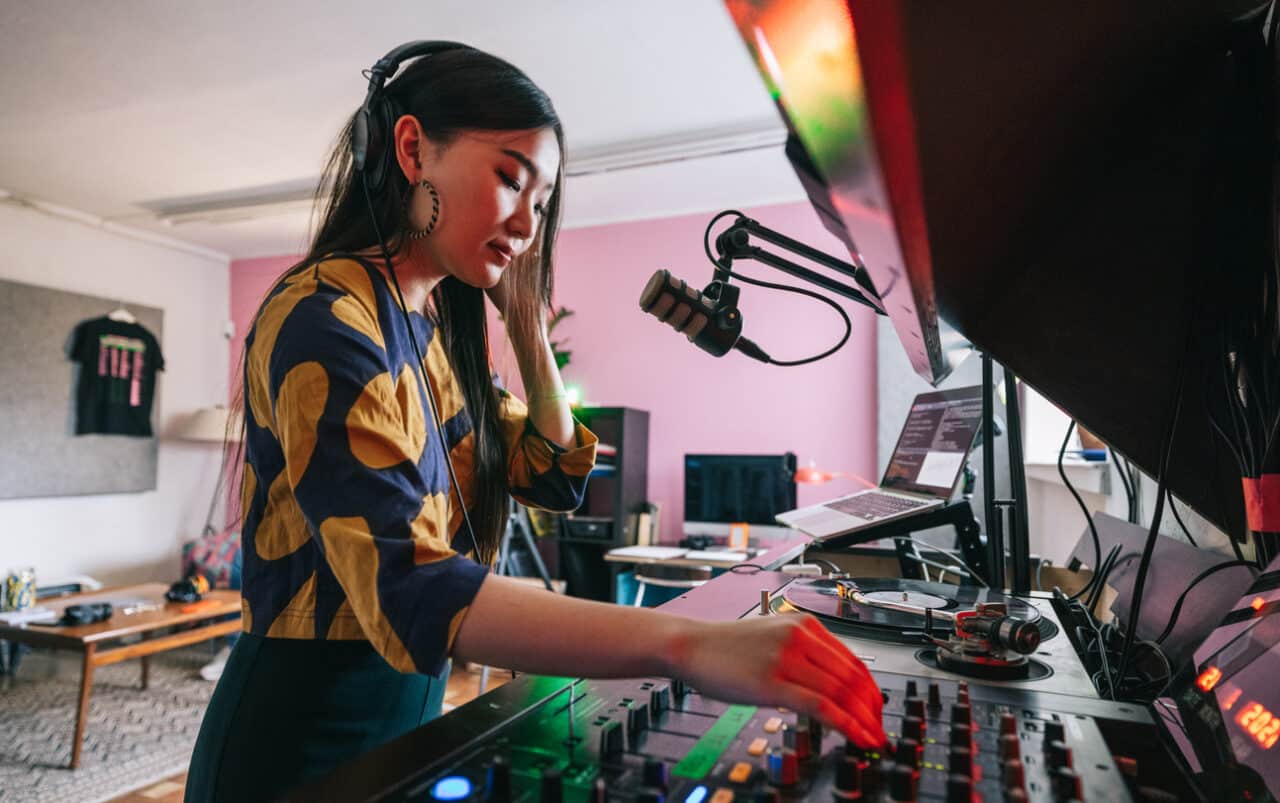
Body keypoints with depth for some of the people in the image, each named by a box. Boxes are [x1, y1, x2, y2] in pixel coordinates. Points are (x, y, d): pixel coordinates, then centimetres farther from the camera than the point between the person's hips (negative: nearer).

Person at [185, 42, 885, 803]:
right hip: (305, 736, -7)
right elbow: (408, 589, -34)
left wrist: (527, 318, -1)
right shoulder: (324, 319, -22)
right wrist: (686, 643, -43)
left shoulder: (439, 325, 3)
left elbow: (556, 477, 6)